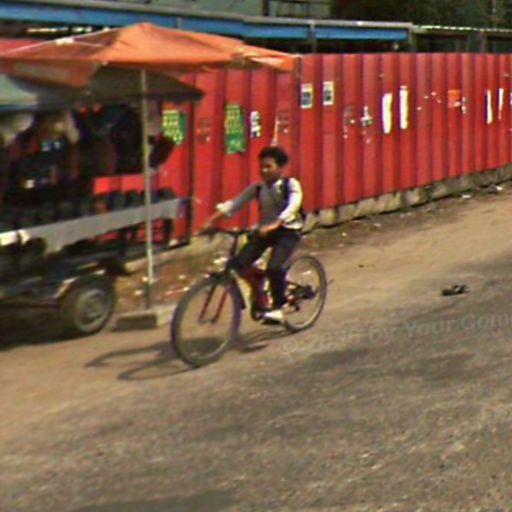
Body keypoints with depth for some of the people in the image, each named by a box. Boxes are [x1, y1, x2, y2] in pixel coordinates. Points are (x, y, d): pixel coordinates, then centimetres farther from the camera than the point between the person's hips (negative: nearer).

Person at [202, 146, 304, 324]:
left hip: (287, 230, -5)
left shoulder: (291, 185, -12)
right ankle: (259, 294, 15)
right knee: (239, 263, -14)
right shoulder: (257, 188, 0)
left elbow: (293, 206, -30)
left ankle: (277, 308, -1)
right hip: (264, 230, 5)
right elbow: (234, 203, -7)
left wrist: (274, 225, -46)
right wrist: (211, 221, -19)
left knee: (274, 268, -26)